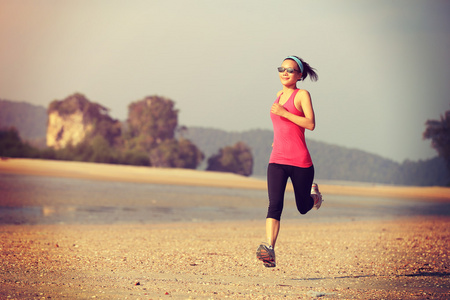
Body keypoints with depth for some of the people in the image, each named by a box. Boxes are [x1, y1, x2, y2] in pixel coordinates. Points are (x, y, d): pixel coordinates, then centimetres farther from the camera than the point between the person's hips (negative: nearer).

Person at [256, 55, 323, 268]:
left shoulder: (302, 95, -2)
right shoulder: (279, 95, 16)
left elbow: (310, 124, -15)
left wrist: (284, 113, -18)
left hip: (300, 162, -4)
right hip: (277, 161, 4)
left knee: (303, 207, 12)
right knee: (275, 204, -16)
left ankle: (314, 194, 48)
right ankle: (269, 249, -27)